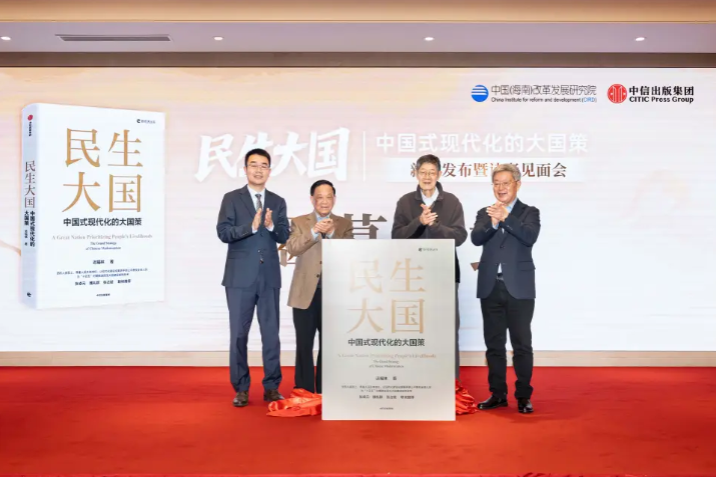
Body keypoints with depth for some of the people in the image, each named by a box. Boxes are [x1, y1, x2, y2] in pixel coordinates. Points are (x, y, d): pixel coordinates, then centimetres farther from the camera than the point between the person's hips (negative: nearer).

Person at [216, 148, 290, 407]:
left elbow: (285, 237, 3)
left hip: (269, 277, 2)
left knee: (271, 333, 4)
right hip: (240, 277, -2)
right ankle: (241, 388, 15)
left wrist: (271, 226, -17)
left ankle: (271, 387, 14)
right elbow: (223, 232, -9)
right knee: (239, 334, 4)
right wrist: (251, 226, -22)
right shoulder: (232, 198, 2)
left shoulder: (278, 202, 10)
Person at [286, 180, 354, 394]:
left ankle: (325, 393, 18)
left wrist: (332, 233, -20)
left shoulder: (344, 224, 8)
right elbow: (292, 248, -13)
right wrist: (314, 231, -27)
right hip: (306, 293, -1)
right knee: (304, 345, 3)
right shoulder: (299, 222, 4)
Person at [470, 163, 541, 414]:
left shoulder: (529, 212, 4)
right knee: (494, 344, 9)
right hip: (490, 288, 3)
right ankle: (498, 394, 19)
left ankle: (524, 396, 11)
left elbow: (530, 237, -16)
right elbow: (476, 238, -7)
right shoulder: (484, 213, 11)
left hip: (519, 288, -3)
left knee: (521, 344, 1)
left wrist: (506, 217, -27)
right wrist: (492, 223, -24)